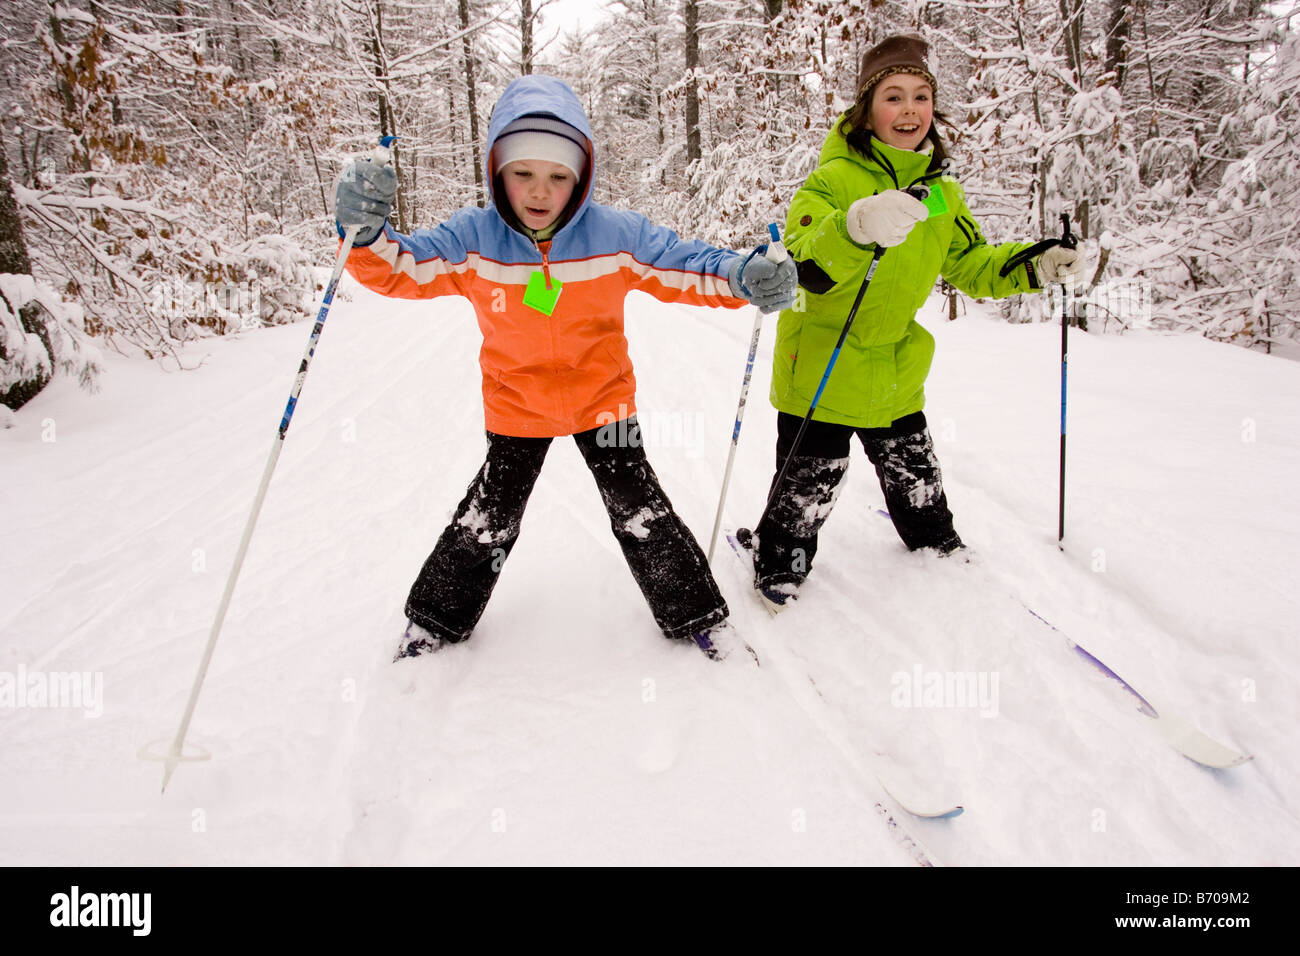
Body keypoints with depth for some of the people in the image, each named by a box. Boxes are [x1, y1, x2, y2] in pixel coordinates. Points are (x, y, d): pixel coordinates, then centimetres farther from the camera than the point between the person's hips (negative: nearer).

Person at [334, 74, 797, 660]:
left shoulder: (617, 235, -17)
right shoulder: (472, 238, -15)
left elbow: (686, 266, -12)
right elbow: (397, 268, -14)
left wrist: (746, 278, -31)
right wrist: (366, 232, -36)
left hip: (602, 400, 0)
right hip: (515, 407, 1)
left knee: (640, 512, 4)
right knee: (486, 520, 11)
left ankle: (695, 613, 24)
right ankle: (437, 618, 34)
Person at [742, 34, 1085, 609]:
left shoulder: (941, 193, 4)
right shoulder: (834, 179, -18)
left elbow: (970, 264, 17)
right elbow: (805, 268, -35)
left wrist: (1035, 267, 1)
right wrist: (857, 228, -54)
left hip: (897, 376, 6)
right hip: (821, 373, -6)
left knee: (916, 479, 24)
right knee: (808, 491, 6)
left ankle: (937, 546, 51)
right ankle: (776, 564, 32)